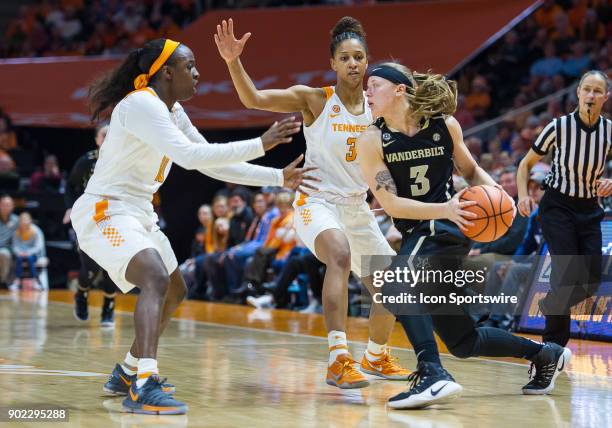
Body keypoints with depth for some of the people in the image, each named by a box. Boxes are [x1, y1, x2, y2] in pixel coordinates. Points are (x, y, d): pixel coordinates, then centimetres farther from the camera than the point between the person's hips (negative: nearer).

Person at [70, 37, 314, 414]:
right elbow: (190, 156, -30)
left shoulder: (173, 112, 11)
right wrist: (260, 145, -28)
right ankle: (143, 387, -39)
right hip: (105, 211, -11)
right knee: (156, 280, -30)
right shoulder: (141, 104, -19)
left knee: (175, 291, 20)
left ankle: (128, 373, 33)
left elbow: (213, 164, 16)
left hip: (138, 213, 11)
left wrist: (279, 178, 11)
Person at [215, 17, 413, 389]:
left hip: (358, 209, 6)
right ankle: (338, 361, -42)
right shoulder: (314, 100, -10)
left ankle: (376, 357, 42)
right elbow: (254, 98, -21)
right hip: (317, 202, -6)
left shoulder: (377, 108, 2)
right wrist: (233, 61, -36)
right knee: (340, 254, -38)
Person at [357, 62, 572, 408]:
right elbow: (390, 203, -12)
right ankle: (545, 354, 31)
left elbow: (471, 170, 15)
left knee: (396, 286, -32)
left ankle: (432, 374, -32)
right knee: (463, 342, 12)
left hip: (446, 231, -4)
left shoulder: (445, 125, -3)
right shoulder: (372, 140, -3)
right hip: (417, 236, 4)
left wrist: (493, 189, -7)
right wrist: (444, 209, -26)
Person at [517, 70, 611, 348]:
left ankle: (548, 306, 31)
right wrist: (523, 195, -17)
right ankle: (554, 345, 3)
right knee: (569, 277, -17)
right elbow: (526, 163, -2)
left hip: (589, 210, 4)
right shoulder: (559, 127, -14)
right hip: (557, 207, -4)